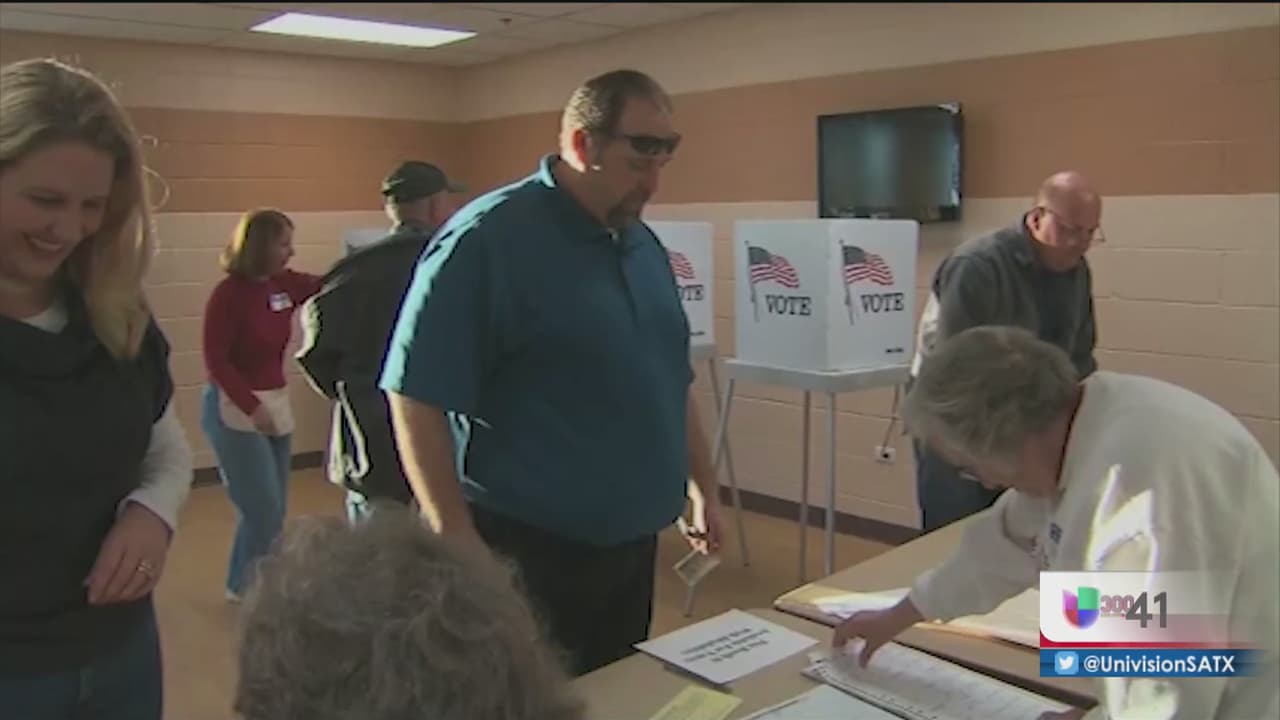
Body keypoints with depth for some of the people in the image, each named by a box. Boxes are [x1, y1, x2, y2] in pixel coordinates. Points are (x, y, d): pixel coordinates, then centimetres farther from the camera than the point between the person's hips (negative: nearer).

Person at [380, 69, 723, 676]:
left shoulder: (645, 245, 8)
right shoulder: (487, 238, -16)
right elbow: (416, 394, -19)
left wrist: (701, 485, 16)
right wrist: (457, 537, -22)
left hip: (632, 541, 8)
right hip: (528, 548, -7)